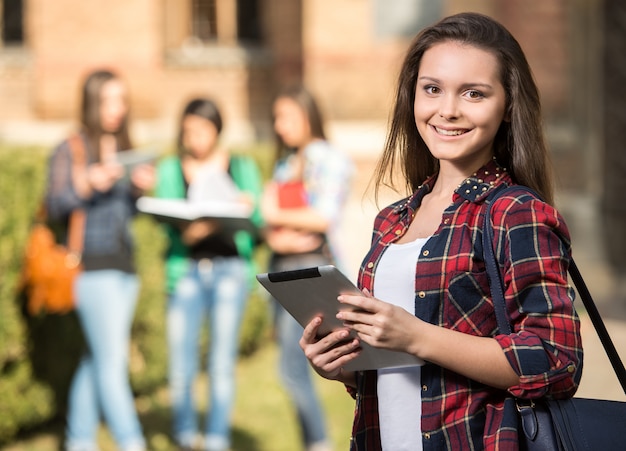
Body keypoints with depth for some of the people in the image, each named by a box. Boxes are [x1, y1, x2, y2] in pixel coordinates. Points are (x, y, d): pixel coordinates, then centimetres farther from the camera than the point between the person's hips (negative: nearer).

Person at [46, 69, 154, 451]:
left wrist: (142, 188, -1)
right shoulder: (70, 151, -1)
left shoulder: (126, 150, 16)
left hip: (124, 265, 6)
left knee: (98, 358, 9)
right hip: (92, 264, -6)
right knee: (111, 358, -10)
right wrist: (88, 183, -22)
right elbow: (56, 207, -7)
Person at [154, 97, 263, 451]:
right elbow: (166, 219, -1)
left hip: (230, 267, 0)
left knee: (223, 365, -4)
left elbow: (258, 220, 6)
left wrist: (247, 207, -16)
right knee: (181, 369, -2)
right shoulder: (171, 170, 10)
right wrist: (186, 233, -22)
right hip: (186, 270, 0)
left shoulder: (242, 167, 10)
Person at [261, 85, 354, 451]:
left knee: (292, 367, -14)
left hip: (311, 267, -7)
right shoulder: (285, 163, 18)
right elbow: (271, 218, 14)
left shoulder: (329, 160, -3)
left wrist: (278, 216, -3)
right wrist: (275, 238, -8)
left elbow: (325, 217, -13)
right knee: (294, 366, 7)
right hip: (282, 268, 7)